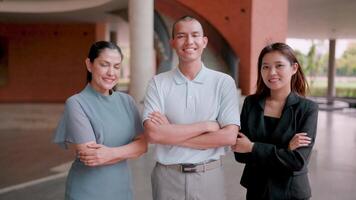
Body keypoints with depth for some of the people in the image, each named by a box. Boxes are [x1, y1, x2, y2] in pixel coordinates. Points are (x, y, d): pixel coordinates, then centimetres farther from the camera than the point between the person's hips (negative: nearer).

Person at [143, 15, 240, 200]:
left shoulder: (223, 82, -5)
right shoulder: (158, 83, -4)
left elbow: (229, 136, -13)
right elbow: (153, 134, -14)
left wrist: (171, 133, -14)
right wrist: (206, 125, -15)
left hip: (208, 176, 0)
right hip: (167, 176, 1)